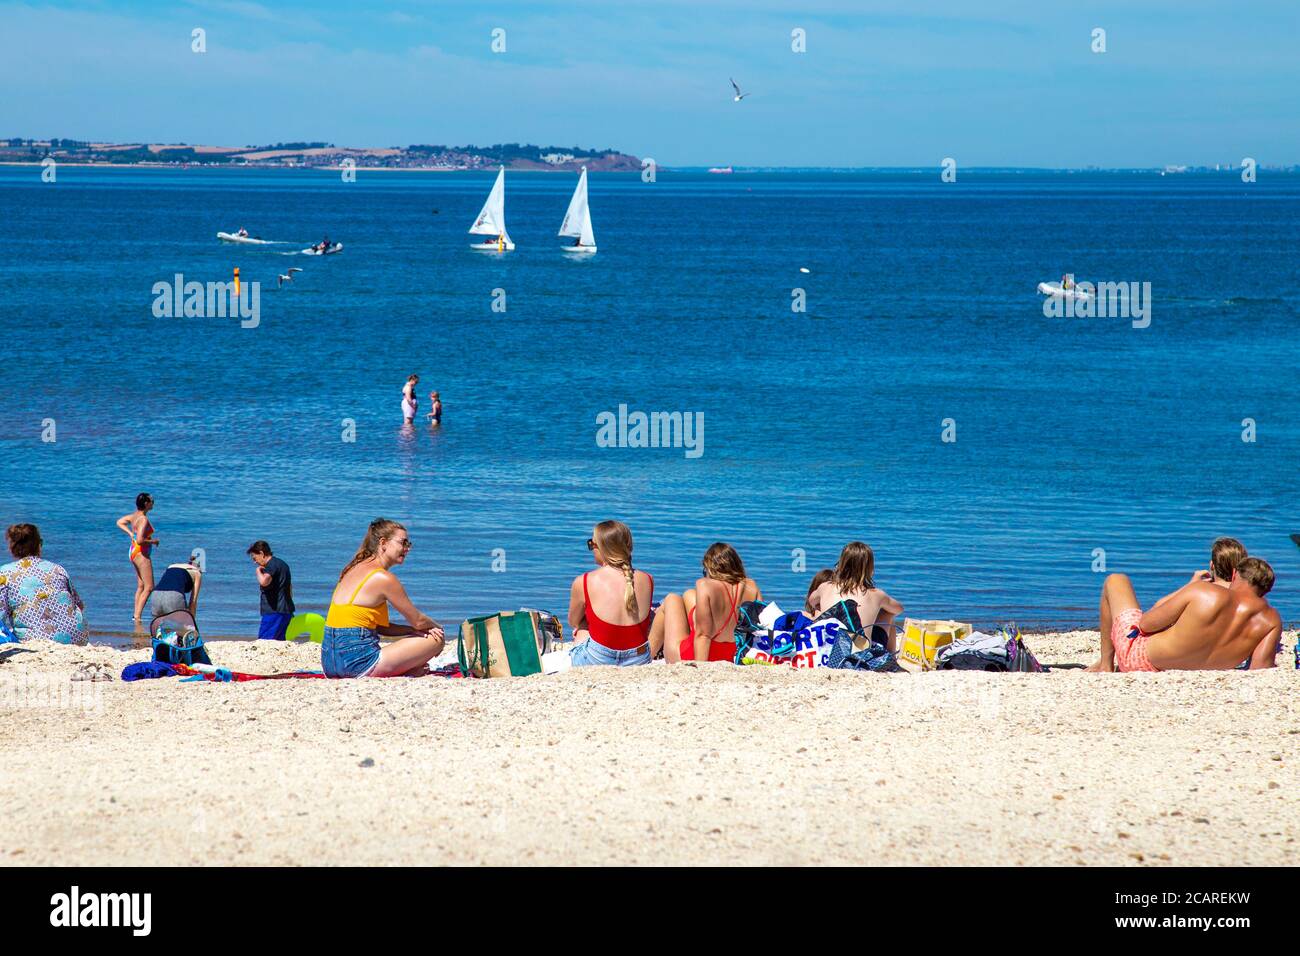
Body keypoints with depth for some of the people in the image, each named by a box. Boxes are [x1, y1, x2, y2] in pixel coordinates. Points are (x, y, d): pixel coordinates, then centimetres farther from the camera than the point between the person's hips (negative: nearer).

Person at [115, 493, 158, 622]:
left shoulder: (134, 515, 6)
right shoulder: (143, 519, -22)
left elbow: (120, 522, 22)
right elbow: (140, 540, -30)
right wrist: (153, 541, -14)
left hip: (133, 552, 10)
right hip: (142, 554, -10)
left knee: (141, 586, 16)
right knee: (149, 587, -6)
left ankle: (136, 615, 17)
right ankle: (138, 617, -9)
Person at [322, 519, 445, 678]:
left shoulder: (355, 570, 17)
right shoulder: (383, 578, -10)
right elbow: (418, 620, 0)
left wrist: (413, 630, 10)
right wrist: (437, 627, 21)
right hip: (357, 663, -9)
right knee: (436, 639, -1)